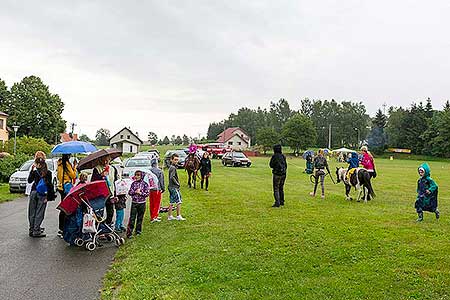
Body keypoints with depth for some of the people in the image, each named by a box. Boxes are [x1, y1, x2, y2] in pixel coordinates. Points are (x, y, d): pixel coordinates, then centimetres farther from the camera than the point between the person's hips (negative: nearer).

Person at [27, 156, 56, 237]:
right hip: (42, 195, -1)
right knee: (39, 213, 3)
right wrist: (48, 196, -1)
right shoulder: (48, 173, -6)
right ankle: (36, 231, 3)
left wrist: (32, 170, 9)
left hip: (33, 193, 2)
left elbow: (29, 181, 11)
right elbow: (49, 185, -6)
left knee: (32, 212, 12)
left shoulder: (35, 172, -4)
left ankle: (32, 229, 19)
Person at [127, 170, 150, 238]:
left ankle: (138, 231, 23)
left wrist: (140, 193, -17)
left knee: (140, 217, 9)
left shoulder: (145, 184, -3)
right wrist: (135, 192, -14)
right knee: (132, 218, -4)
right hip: (134, 202, 1)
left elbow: (147, 193, -6)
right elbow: (129, 192, 3)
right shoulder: (133, 183, 4)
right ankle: (129, 232, -3)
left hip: (142, 203, -1)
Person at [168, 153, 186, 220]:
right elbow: (172, 177, -27)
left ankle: (170, 216, 18)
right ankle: (178, 216, 0)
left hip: (171, 187, 10)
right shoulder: (173, 168, -16)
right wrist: (177, 183, -16)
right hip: (174, 187, -10)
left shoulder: (171, 167, 14)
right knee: (179, 201, -4)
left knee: (171, 202, 13)